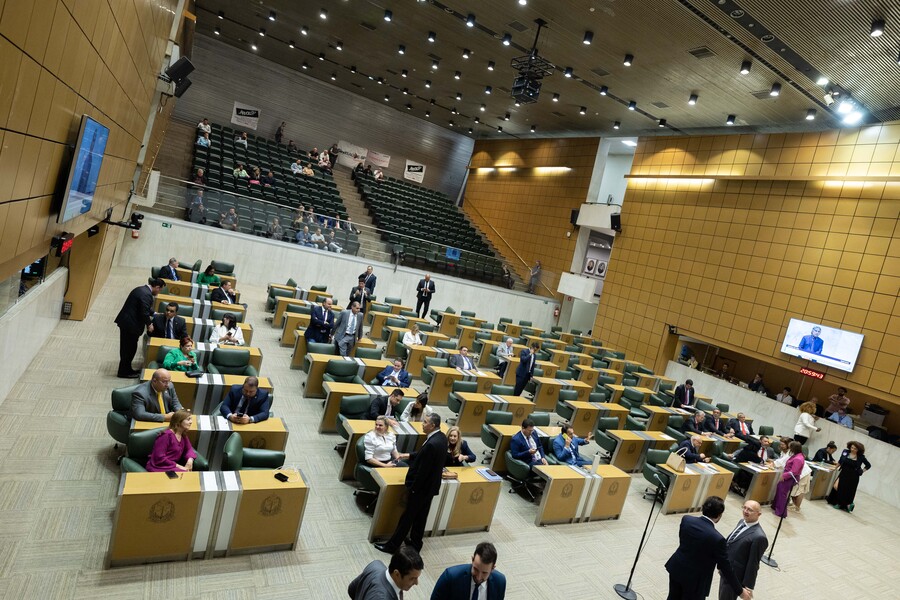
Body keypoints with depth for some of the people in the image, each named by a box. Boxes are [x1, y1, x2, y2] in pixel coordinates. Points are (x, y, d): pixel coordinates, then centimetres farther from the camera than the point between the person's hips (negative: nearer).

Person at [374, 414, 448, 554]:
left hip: (422, 487, -8)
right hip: (431, 485, 8)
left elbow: (422, 471, -26)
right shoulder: (441, 437, -3)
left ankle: (392, 545, 21)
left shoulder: (432, 444, -32)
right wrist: (408, 455, 6)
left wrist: (412, 489, -16)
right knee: (420, 516, 20)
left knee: (407, 516, 7)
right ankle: (415, 544, 34)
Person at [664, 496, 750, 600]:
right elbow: (726, 568, -16)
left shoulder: (686, 519, -12)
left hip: (676, 569, 5)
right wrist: (740, 591, -1)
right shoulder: (717, 539, -27)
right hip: (695, 579, -5)